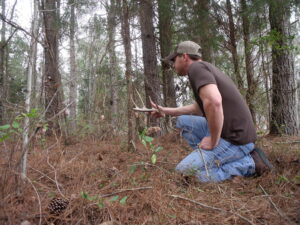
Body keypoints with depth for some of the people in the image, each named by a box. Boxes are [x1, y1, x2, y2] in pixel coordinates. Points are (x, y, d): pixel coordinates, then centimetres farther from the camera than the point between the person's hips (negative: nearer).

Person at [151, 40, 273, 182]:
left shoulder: (196, 67, -14)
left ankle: (249, 163, -3)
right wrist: (167, 111, 34)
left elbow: (214, 102, -34)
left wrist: (213, 141, -20)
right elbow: (198, 108, 31)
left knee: (184, 171, -9)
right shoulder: (206, 68, 17)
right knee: (183, 121, 14)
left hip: (234, 139, -9)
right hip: (233, 133, 9)